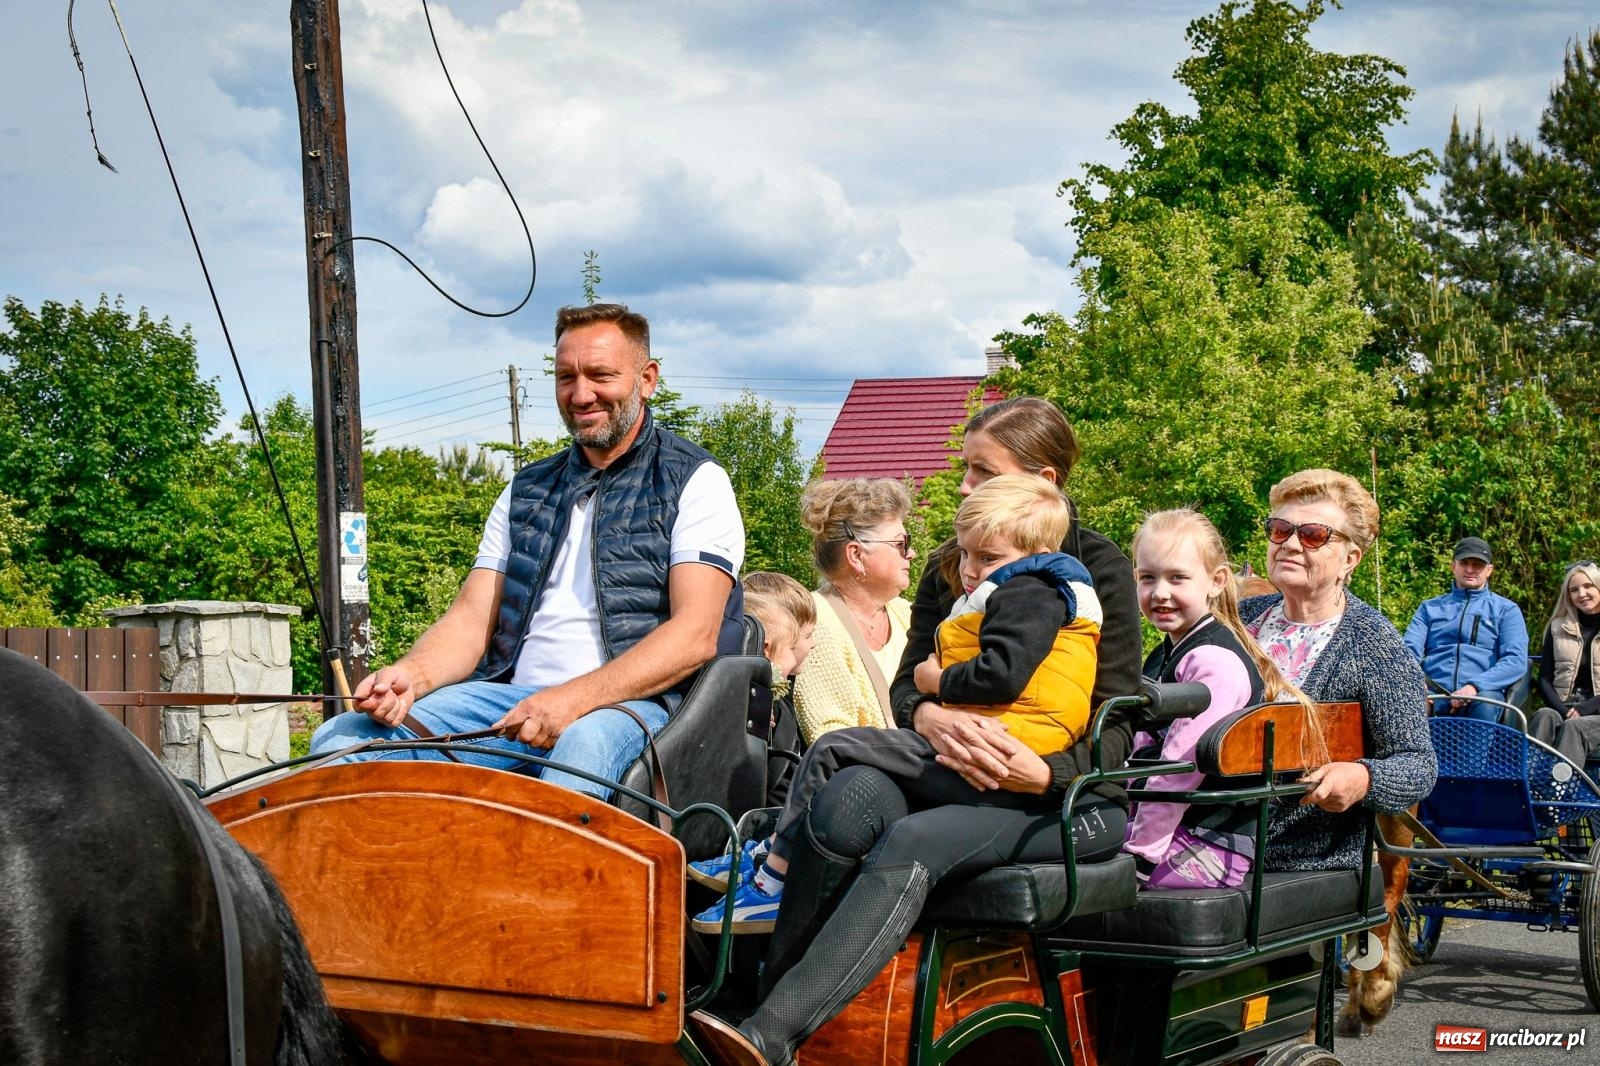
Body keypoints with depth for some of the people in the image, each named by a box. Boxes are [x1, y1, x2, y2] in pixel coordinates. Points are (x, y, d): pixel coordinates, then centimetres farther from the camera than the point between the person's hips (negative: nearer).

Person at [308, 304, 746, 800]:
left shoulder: (694, 482, 4)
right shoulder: (527, 491, 22)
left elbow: (695, 634, -9)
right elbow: (472, 617, 16)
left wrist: (574, 699, -23)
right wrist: (413, 674, -8)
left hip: (634, 700, -6)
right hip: (511, 695, 6)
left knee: (585, 746, -43)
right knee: (341, 738, -14)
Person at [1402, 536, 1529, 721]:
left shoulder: (1506, 610, 17)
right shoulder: (1430, 608, 24)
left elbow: (1516, 661, 1)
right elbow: (1410, 651, 11)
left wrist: (1474, 686, -16)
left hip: (1482, 694, 0)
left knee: (1485, 702, -37)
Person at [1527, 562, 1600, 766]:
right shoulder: (1558, 628, 19)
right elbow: (1544, 679, 11)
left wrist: (1583, 709, -14)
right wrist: (1563, 710, -8)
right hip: (1561, 709, 2)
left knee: (1573, 726, -36)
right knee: (1544, 717, -33)